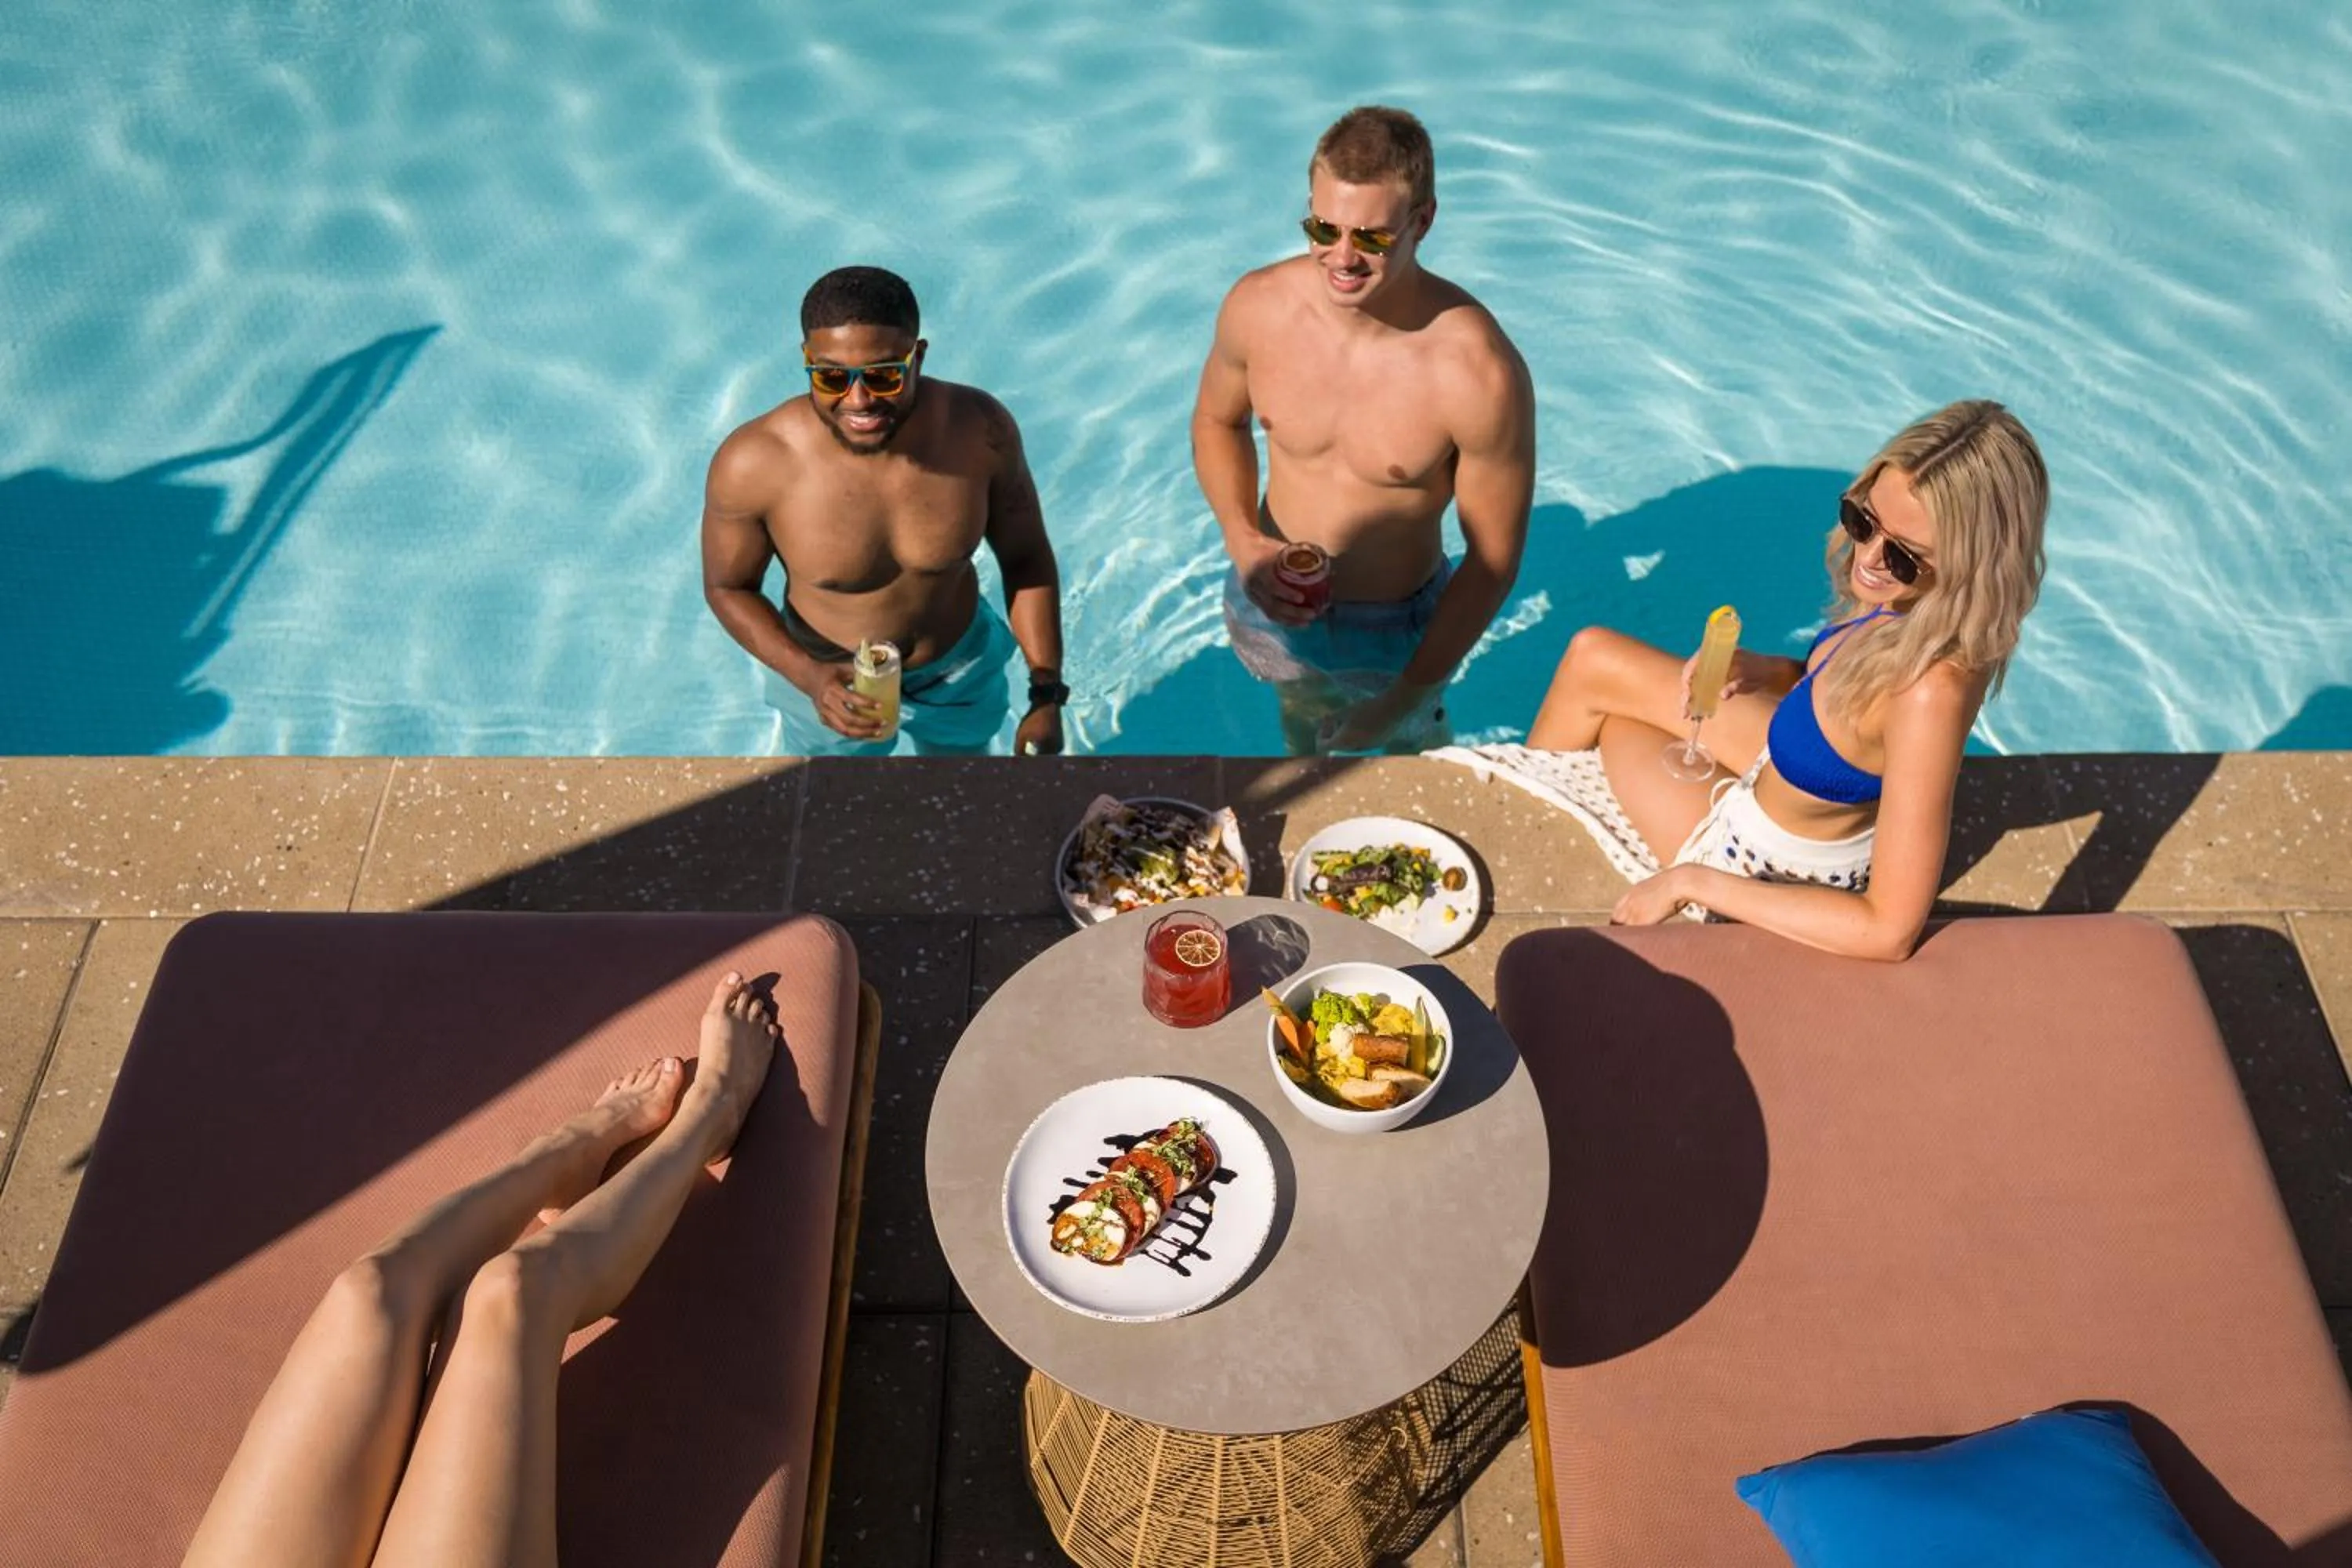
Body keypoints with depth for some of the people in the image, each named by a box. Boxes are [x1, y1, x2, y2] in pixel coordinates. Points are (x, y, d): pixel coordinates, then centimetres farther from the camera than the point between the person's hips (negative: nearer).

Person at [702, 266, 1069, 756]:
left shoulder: (980, 429, -27)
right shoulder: (752, 464, -31)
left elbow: (1026, 556, -11)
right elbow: (727, 587, -13)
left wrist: (1047, 695, -13)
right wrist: (810, 678, -29)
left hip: (964, 668, 2)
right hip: (825, 678, -1)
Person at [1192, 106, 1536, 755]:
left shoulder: (1478, 374, -32)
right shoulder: (1257, 306, -21)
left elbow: (1492, 561, -21)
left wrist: (1404, 700, -18)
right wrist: (1243, 541, -18)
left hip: (1392, 631, -3)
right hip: (1270, 604, 3)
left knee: (1412, 748, 28)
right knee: (1302, 727, 34)